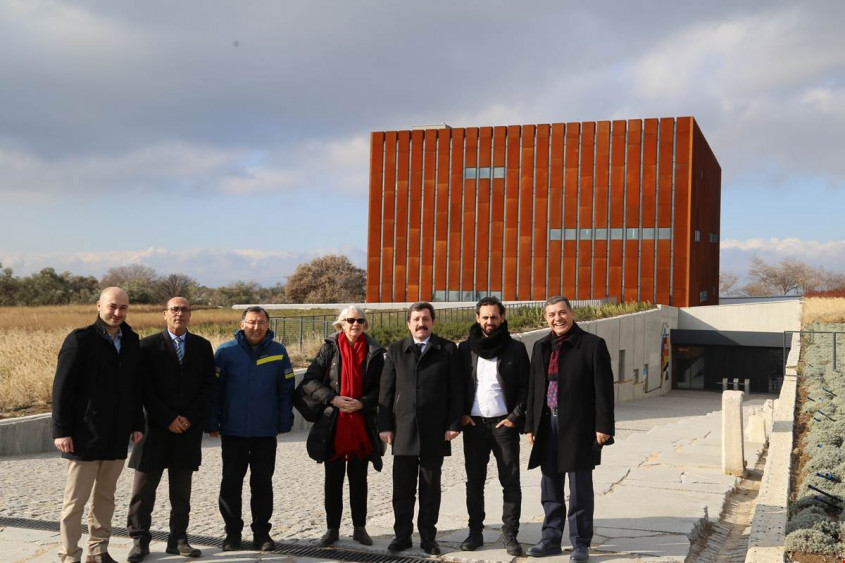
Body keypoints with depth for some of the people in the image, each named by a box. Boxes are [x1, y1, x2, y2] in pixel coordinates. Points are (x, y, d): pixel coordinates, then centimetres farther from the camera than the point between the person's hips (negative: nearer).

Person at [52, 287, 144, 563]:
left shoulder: (131, 341, 8)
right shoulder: (80, 340, -7)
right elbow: (62, 388, -9)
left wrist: (137, 424, 9)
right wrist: (61, 431, -13)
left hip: (117, 436, 5)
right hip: (85, 434, -5)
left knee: (105, 496, 13)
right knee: (76, 499, 1)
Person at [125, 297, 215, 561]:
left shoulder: (202, 346, 7)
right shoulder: (149, 345, -1)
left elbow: (208, 384, 4)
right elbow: (146, 388, -6)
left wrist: (190, 418, -7)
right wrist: (168, 419, -11)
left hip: (189, 428, 2)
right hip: (156, 427, -2)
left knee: (181, 489, 8)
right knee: (144, 486, 1)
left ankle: (178, 539, 16)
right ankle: (140, 540, 10)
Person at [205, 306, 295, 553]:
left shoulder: (278, 352, -1)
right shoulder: (226, 351, -4)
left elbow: (286, 389, 2)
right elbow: (213, 389, -3)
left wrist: (284, 421, -2)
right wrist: (212, 423, -5)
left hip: (265, 431, 1)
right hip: (233, 430, -1)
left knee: (263, 483, 9)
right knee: (231, 483, 8)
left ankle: (261, 532, 21)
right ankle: (232, 532, 20)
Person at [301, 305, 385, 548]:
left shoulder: (374, 351, 2)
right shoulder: (330, 348, 0)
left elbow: (381, 388, 3)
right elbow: (309, 380, -3)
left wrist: (362, 403, -13)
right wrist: (333, 398, -15)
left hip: (362, 423, 1)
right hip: (333, 423, 0)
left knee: (359, 478, 10)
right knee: (333, 478, 7)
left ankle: (359, 528, 19)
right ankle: (332, 529, 16)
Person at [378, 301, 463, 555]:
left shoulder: (447, 350, 4)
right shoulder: (395, 350, 9)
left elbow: (456, 390, 2)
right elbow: (386, 390, 6)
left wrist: (454, 424, -5)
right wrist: (385, 426, 0)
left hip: (434, 431, -1)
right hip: (403, 430, 1)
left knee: (431, 488, 7)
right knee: (402, 488, 6)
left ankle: (428, 536, 17)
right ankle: (402, 535, 17)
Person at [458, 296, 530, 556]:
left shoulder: (515, 349, 2)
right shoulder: (465, 349, 7)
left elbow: (525, 387, 1)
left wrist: (515, 417, -7)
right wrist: (461, 414, 0)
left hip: (504, 424, -2)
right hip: (474, 424, 2)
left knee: (511, 481, 0)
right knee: (474, 481, 8)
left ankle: (510, 534, 7)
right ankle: (475, 531, 17)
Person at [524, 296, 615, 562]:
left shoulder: (593, 345, -6)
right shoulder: (541, 347, 11)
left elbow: (603, 389, -9)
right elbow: (533, 388, 14)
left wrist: (603, 427, -13)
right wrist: (530, 425, 10)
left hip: (579, 427, -5)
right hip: (548, 426, 5)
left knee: (580, 488, 3)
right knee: (550, 487, 13)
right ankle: (551, 539, 24)